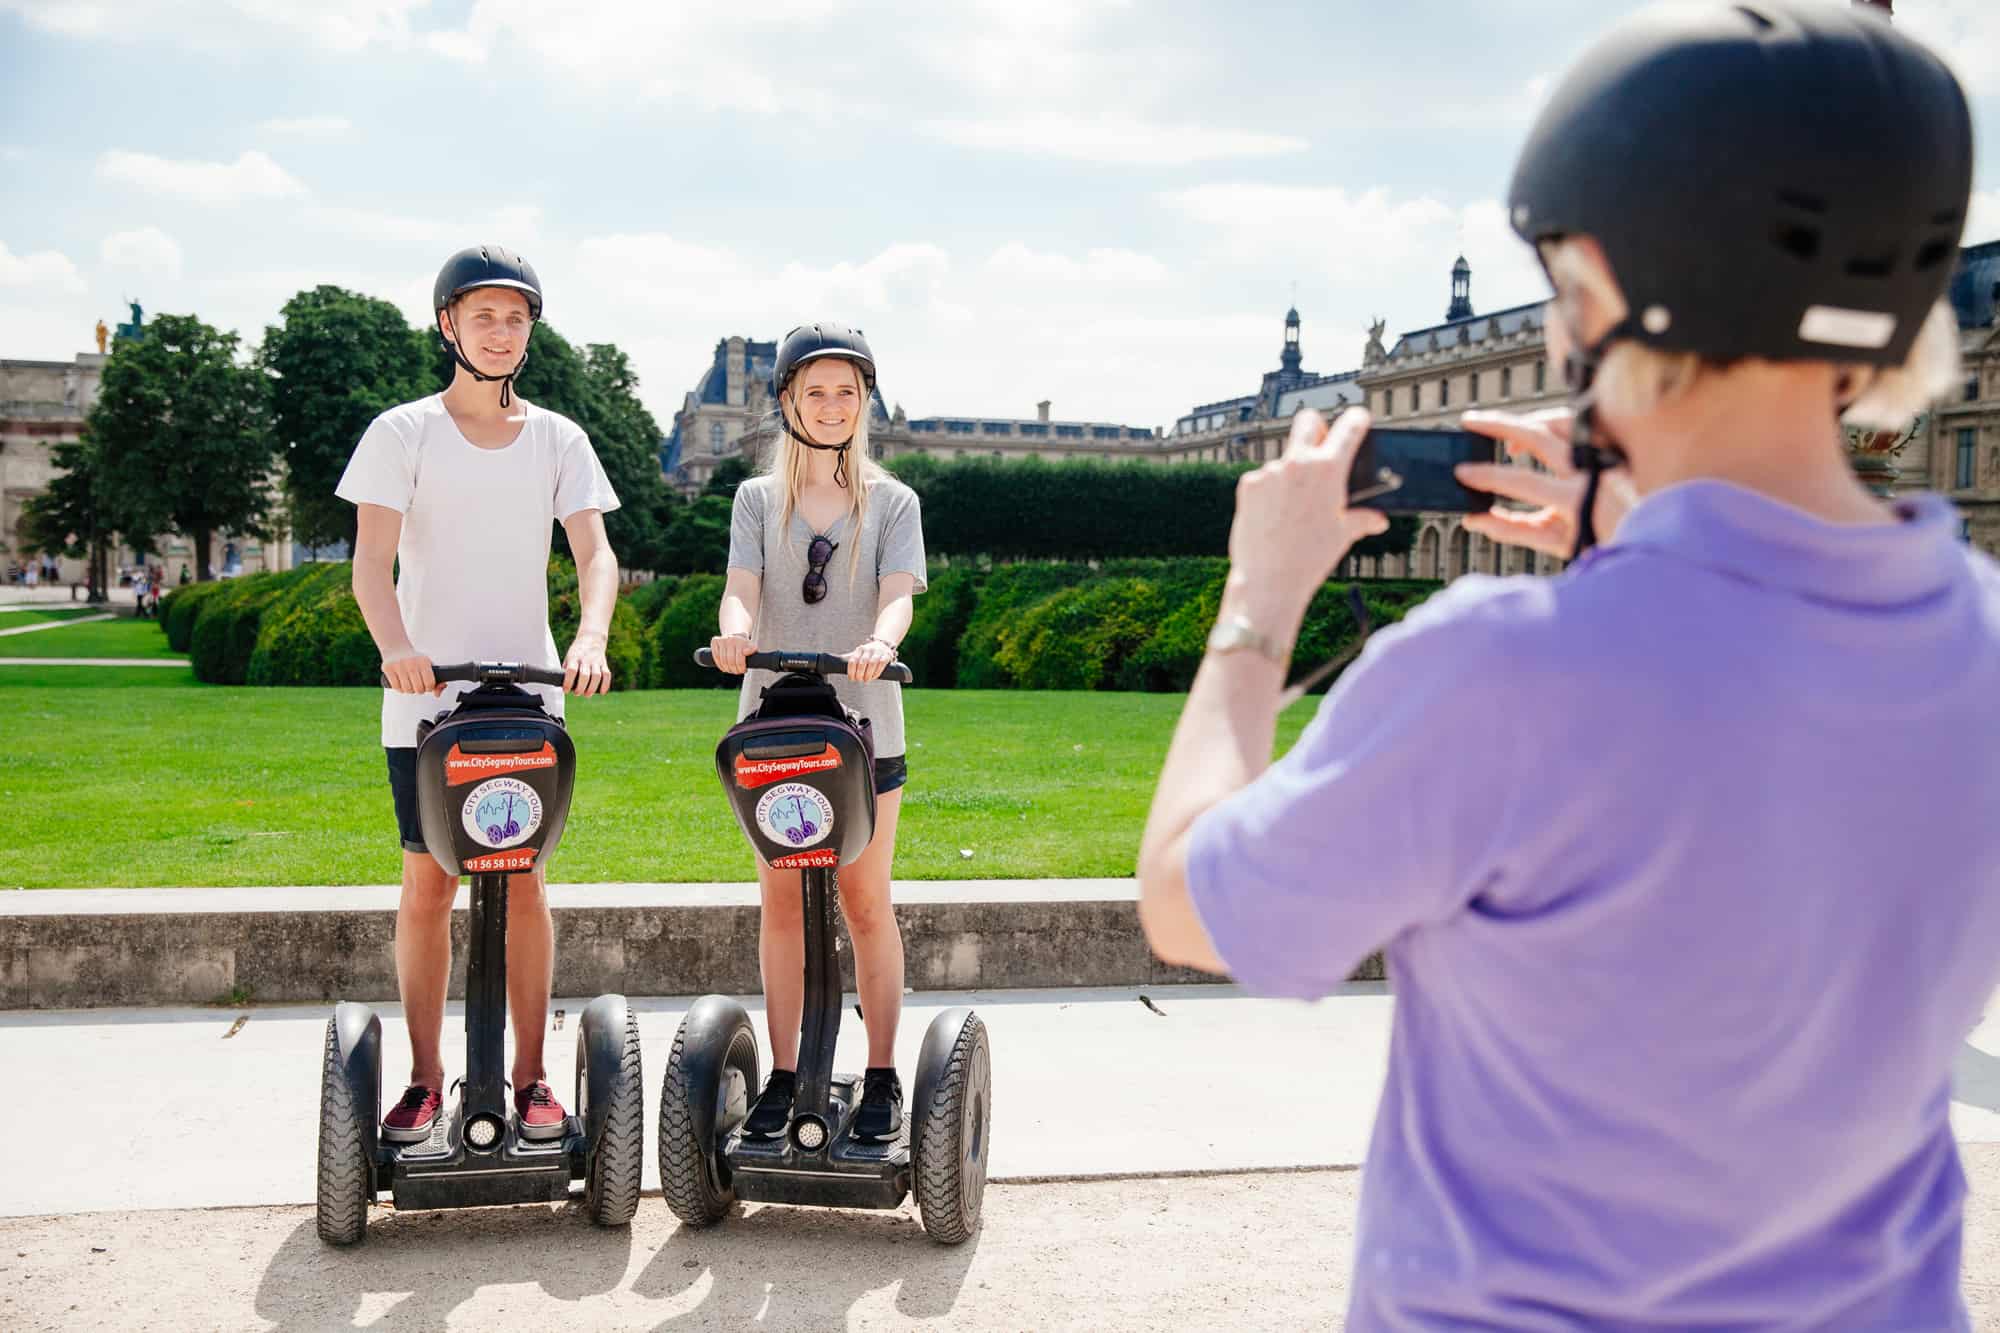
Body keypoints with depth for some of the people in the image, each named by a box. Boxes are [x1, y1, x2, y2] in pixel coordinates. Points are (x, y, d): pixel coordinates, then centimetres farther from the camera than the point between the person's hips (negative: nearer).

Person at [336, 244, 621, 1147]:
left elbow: (594, 552, -3)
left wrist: (592, 638, -23)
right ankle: (425, 1079, 15)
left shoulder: (557, 440, 7)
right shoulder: (403, 432, 1)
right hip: (425, 697, -1)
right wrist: (395, 647, -29)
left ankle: (530, 1078, 12)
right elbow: (371, 560, -9)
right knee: (428, 883, 3)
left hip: (527, 694, 1)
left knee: (522, 882, 3)